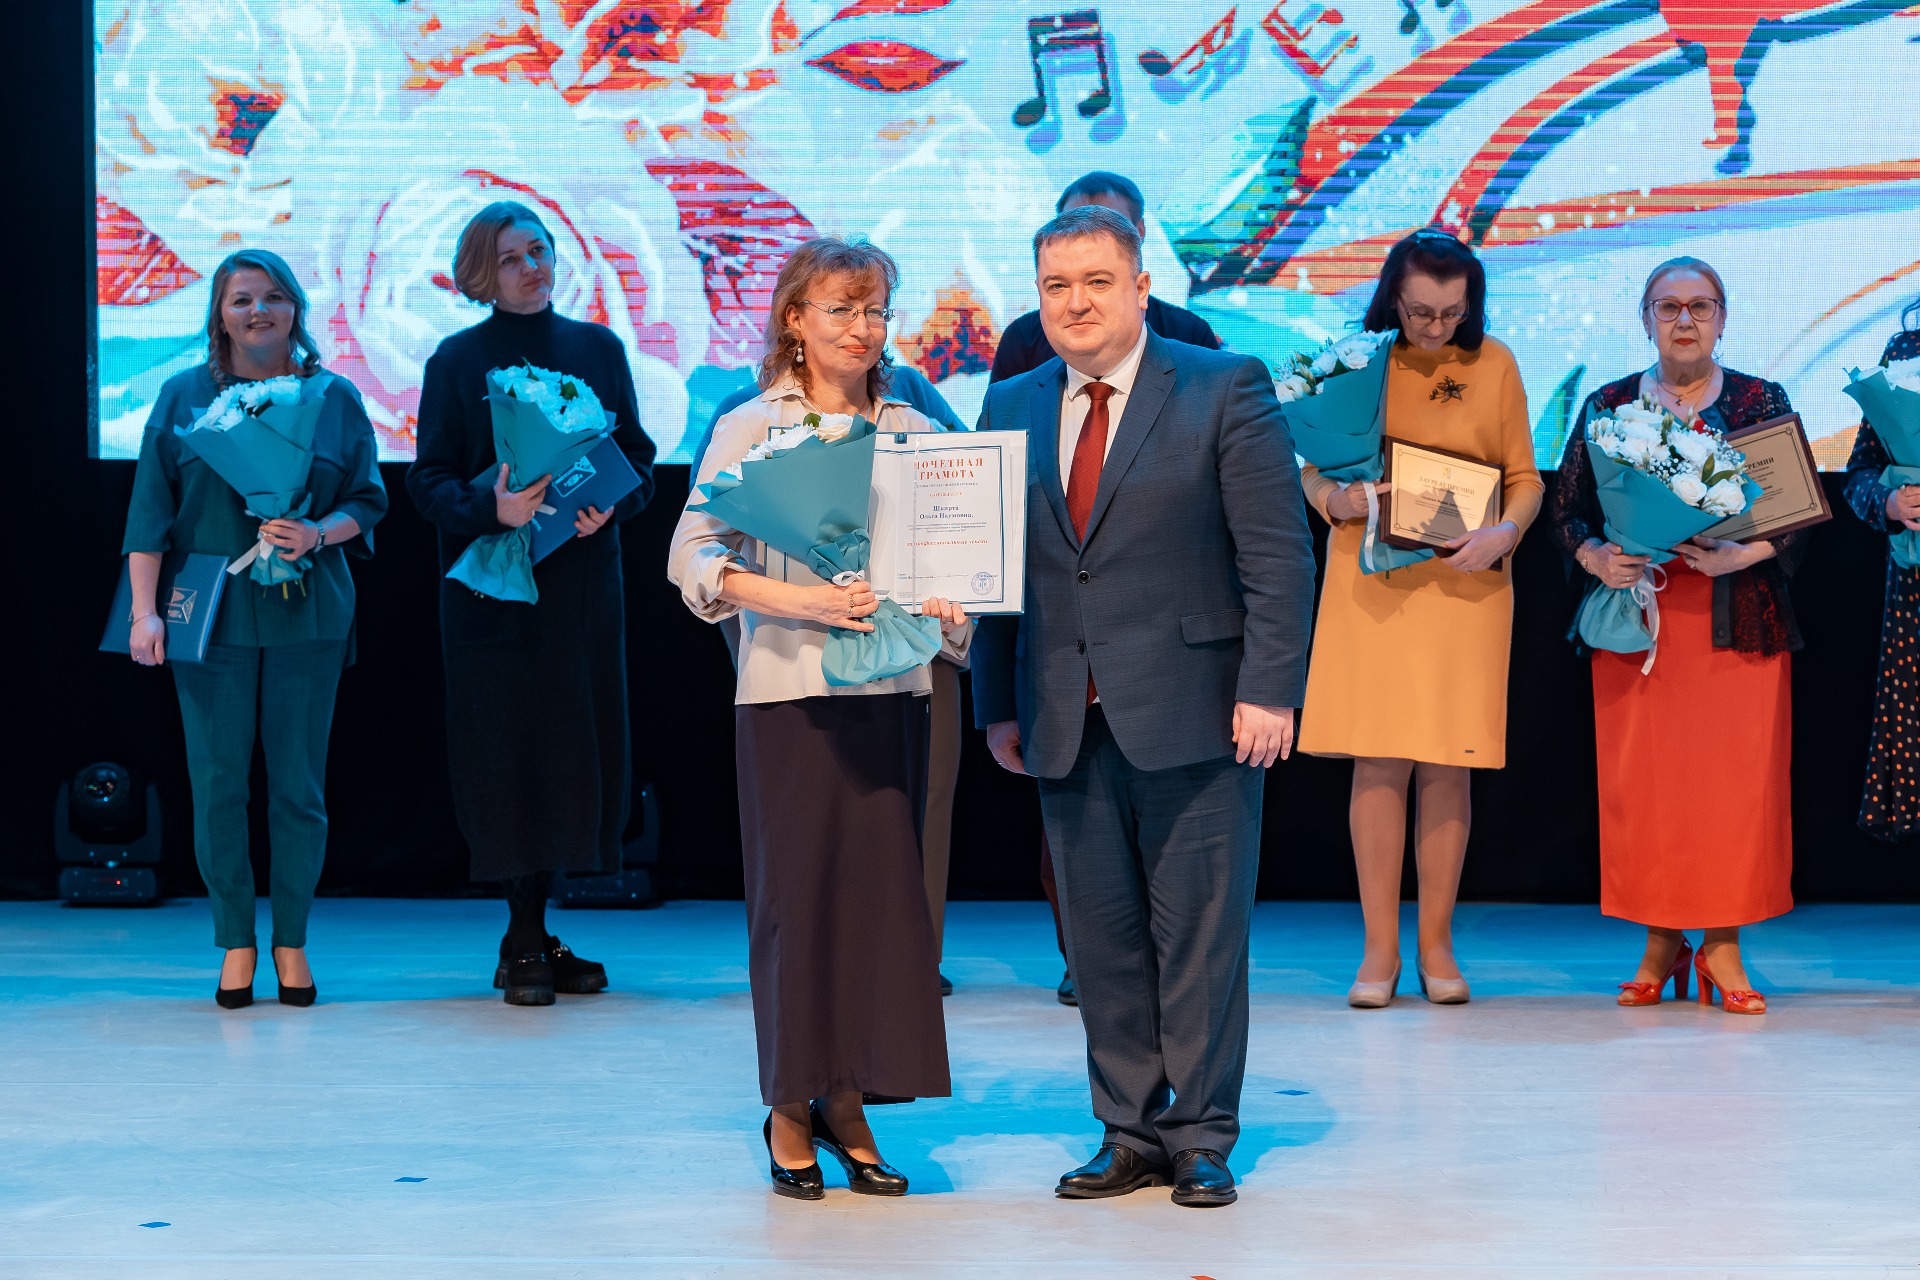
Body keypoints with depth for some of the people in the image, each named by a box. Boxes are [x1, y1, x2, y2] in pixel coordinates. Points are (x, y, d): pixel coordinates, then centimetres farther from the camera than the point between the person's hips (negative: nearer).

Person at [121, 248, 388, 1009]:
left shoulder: (336, 398, 7)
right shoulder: (185, 397, 5)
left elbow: (369, 500, 7)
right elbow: (151, 510, 3)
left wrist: (319, 533, -14)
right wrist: (144, 612, -5)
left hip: (307, 616, 0)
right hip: (211, 616, 0)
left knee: (299, 784, 2)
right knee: (218, 784, -1)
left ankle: (291, 943, 13)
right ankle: (236, 943, 9)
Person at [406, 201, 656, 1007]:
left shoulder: (598, 349, 9)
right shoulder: (458, 361, 1)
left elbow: (638, 456, 8)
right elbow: (428, 481, -3)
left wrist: (612, 503, -13)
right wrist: (491, 507, -22)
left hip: (583, 583, 3)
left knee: (577, 750, 2)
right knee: (507, 753, -3)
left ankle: (534, 934, 12)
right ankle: (524, 943, 3)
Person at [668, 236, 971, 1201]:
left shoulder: (912, 431, 12)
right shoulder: (751, 428, 1)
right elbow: (691, 555, -8)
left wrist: (950, 609, -8)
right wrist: (796, 599, -21)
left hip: (893, 688, 3)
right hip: (788, 692, -3)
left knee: (882, 890, 3)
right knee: (797, 893, -1)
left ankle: (846, 1098, 13)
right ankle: (789, 1109, 10)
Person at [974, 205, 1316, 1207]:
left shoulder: (1225, 390, -1)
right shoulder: (1012, 408, 12)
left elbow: (1277, 556, -5)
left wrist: (1268, 691, -13)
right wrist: (998, 704, 10)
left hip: (1194, 718, -4)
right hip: (1067, 728, 4)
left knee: (1199, 935, 1)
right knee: (1101, 939, 8)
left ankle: (1203, 1140, 12)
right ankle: (1131, 1134, 18)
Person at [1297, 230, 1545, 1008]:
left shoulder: (1494, 363, 5)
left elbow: (1525, 479, 7)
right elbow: (1313, 469, 7)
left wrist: (1503, 533, -13)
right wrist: (1337, 499, -15)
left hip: (1465, 584, 0)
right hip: (1373, 583, 0)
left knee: (1448, 763, 2)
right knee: (1379, 760, -3)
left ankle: (1436, 943, 11)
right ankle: (1380, 948, 4)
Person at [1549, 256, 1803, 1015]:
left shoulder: (1762, 404, 6)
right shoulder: (1608, 408, 9)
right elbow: (1567, 510, 7)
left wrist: (1743, 554, -16)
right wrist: (1598, 559, -13)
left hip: (1737, 622, -1)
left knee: (1736, 780, -5)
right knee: (1640, 782, -1)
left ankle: (1723, 946, 4)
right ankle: (1661, 944, 9)